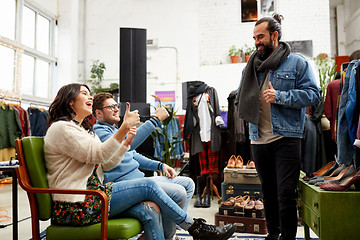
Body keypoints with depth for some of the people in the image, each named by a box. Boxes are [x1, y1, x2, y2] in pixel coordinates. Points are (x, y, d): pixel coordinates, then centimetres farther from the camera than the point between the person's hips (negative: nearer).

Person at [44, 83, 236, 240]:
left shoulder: (82, 129, 21)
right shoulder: (61, 128, -9)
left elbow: (106, 164, 14)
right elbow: (97, 155, -20)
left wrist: (127, 141, 2)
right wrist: (124, 128, -23)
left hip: (89, 196, 9)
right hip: (75, 207, -9)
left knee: (150, 207, -9)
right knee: (149, 186, -13)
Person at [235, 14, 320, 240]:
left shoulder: (297, 63, 1)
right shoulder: (254, 65, 14)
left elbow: (313, 94, -7)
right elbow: (242, 97, 24)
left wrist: (280, 96, -17)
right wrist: (247, 101, 2)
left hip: (286, 138, -5)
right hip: (258, 139, 5)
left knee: (286, 193, -4)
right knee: (268, 190, 15)